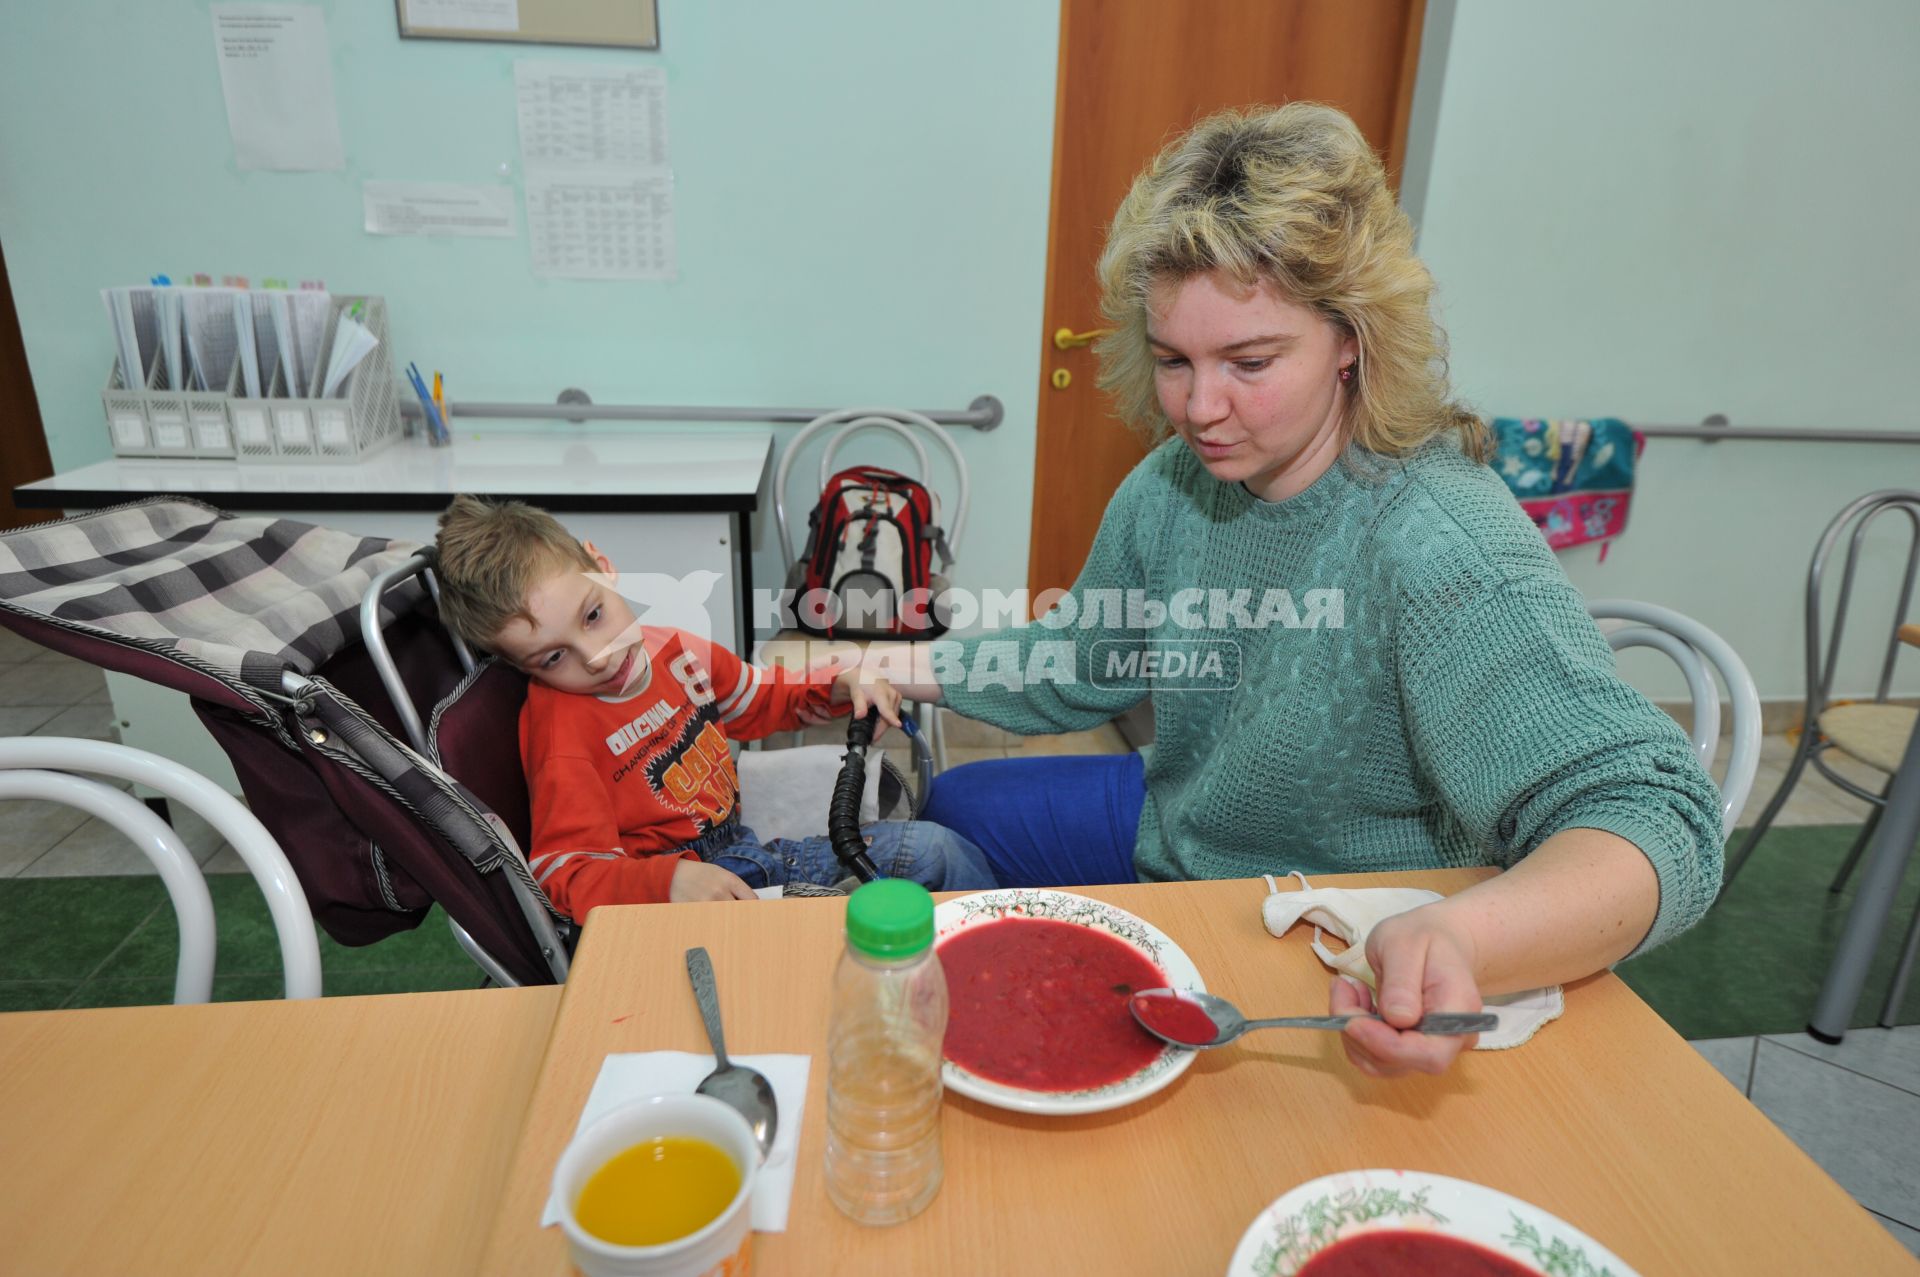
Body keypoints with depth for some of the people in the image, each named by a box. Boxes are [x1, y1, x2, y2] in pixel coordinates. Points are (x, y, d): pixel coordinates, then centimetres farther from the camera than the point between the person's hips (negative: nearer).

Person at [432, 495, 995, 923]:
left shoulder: (674, 649, 3)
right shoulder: (560, 728, -19)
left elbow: (759, 698, 22)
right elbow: (569, 875, -22)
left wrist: (841, 687, 4)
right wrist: (668, 881, -40)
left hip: (747, 851, 8)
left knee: (933, 849, 0)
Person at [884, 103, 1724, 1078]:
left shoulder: (1439, 544, -33)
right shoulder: (1174, 485, -10)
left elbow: (1654, 820, -39)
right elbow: (1077, 667, 7)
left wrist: (1457, 942, -58)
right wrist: (911, 669, -3)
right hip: (1169, 839, 7)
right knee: (955, 807, 20)